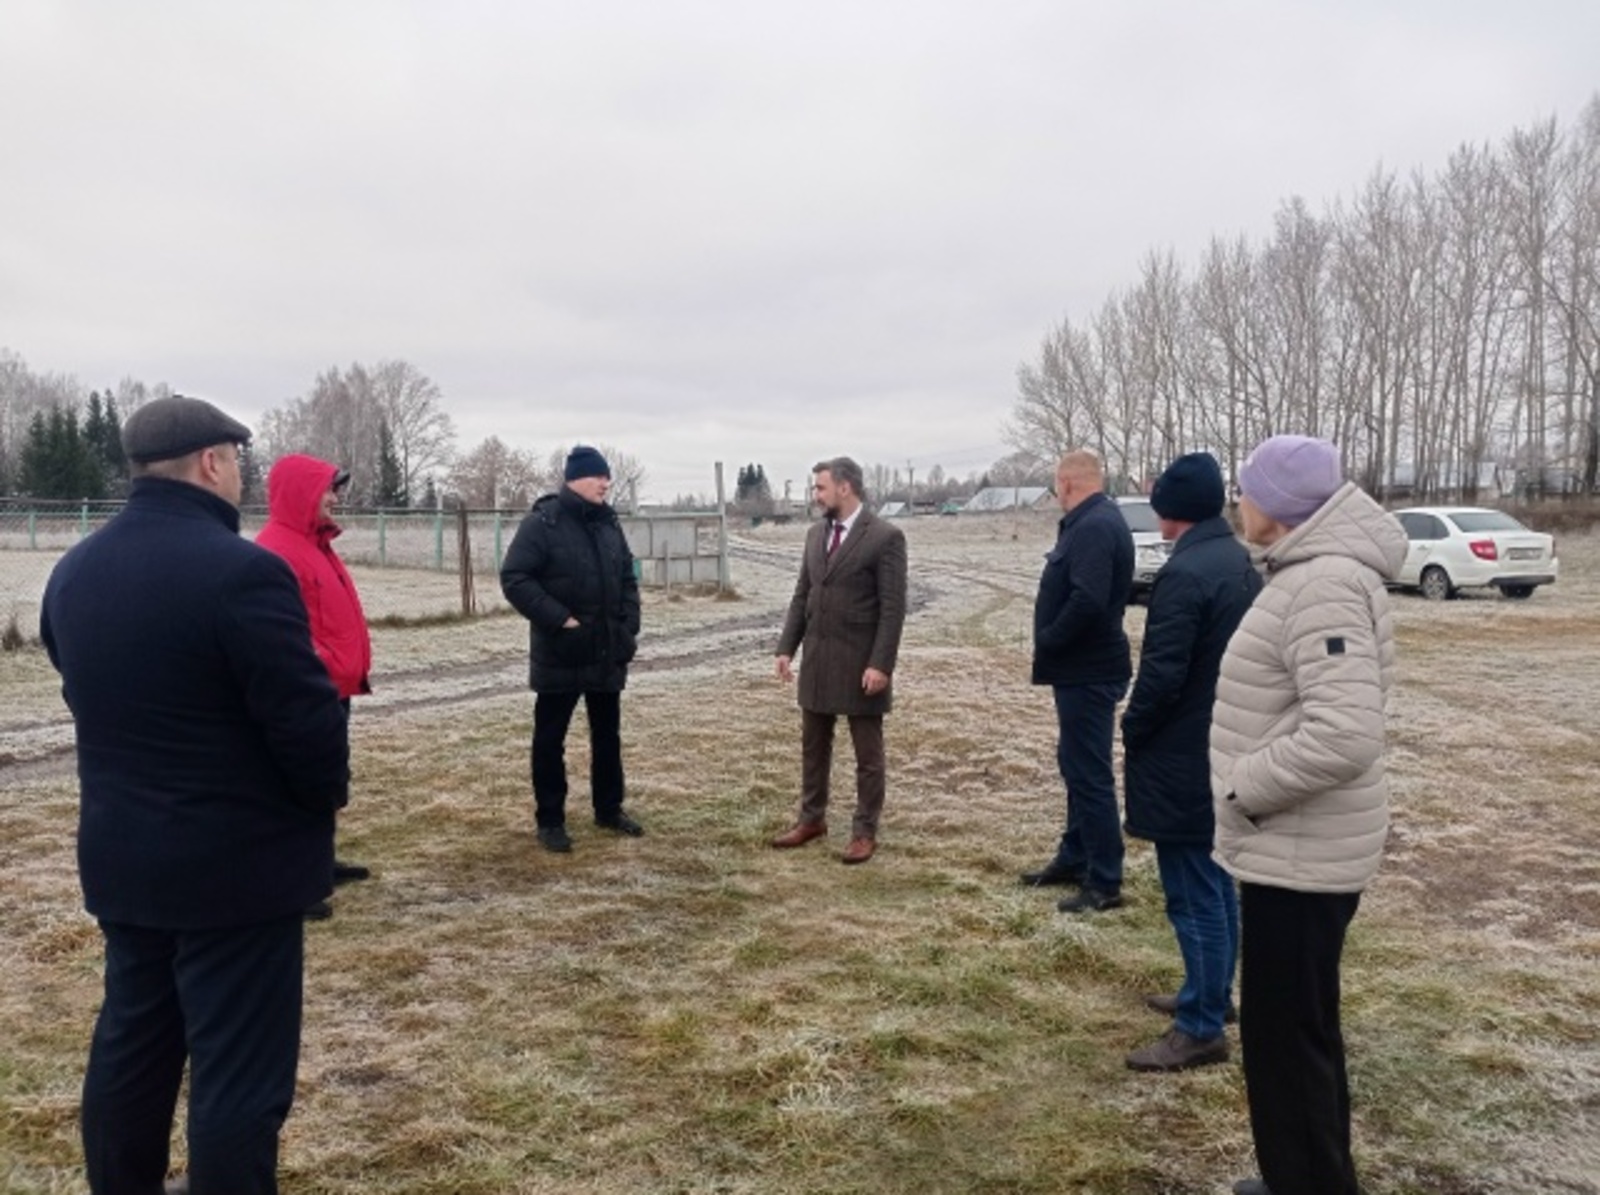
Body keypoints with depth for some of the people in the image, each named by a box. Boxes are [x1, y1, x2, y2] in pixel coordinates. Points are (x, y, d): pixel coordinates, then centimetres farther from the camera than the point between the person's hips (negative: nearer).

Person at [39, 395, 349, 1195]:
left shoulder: (73, 572, 6)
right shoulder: (241, 571, -22)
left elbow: (87, 693, 15)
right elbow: (309, 716, -21)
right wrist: (329, 792, -3)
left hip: (120, 853, 8)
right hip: (237, 860, -8)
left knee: (131, 1042, 22)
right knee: (239, 1069, 3)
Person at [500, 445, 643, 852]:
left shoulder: (608, 522, 8)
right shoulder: (542, 522, -12)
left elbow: (627, 579, 16)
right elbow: (514, 578, -17)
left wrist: (630, 627, 4)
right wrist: (558, 618, -21)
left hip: (608, 652, 6)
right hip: (559, 653, -6)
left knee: (607, 735, 15)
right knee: (550, 739, 4)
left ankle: (609, 809, 30)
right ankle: (550, 820, 16)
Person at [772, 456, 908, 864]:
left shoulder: (885, 537, -11)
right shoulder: (816, 533, 9)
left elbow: (893, 607, -14)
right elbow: (802, 594, 12)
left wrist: (880, 664, -19)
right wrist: (787, 647, 5)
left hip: (860, 662, -6)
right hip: (816, 658, 6)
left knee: (868, 752, 5)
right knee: (813, 745, 15)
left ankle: (865, 831, 16)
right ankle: (811, 818, 29)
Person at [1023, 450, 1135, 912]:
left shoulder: (1094, 527, -20)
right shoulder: (1093, 521, 13)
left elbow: (1087, 600, -32)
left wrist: (1047, 642, -18)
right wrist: (1054, 645, 7)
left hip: (1087, 672, -11)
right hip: (1083, 668, 11)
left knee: (1090, 773, -4)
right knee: (1077, 766, 20)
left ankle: (1104, 883, 5)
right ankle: (1074, 858, 33)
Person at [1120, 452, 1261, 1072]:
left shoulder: (1183, 573, -22)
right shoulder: (1241, 563, 8)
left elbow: (1162, 673, -24)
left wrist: (1132, 732, -7)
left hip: (1184, 758, -10)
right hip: (1228, 747, 10)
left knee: (1193, 894, -1)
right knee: (1216, 883, 20)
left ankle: (1202, 1028, 8)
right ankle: (1210, 994, 34)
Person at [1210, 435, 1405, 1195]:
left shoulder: (1325, 586, -23)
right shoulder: (1309, 572, 10)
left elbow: (1343, 738, -32)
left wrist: (1241, 788, -20)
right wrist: (1246, 789, 12)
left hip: (1296, 855, -10)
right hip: (1293, 846, 10)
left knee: (1284, 1038, 3)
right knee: (1300, 1029, 22)